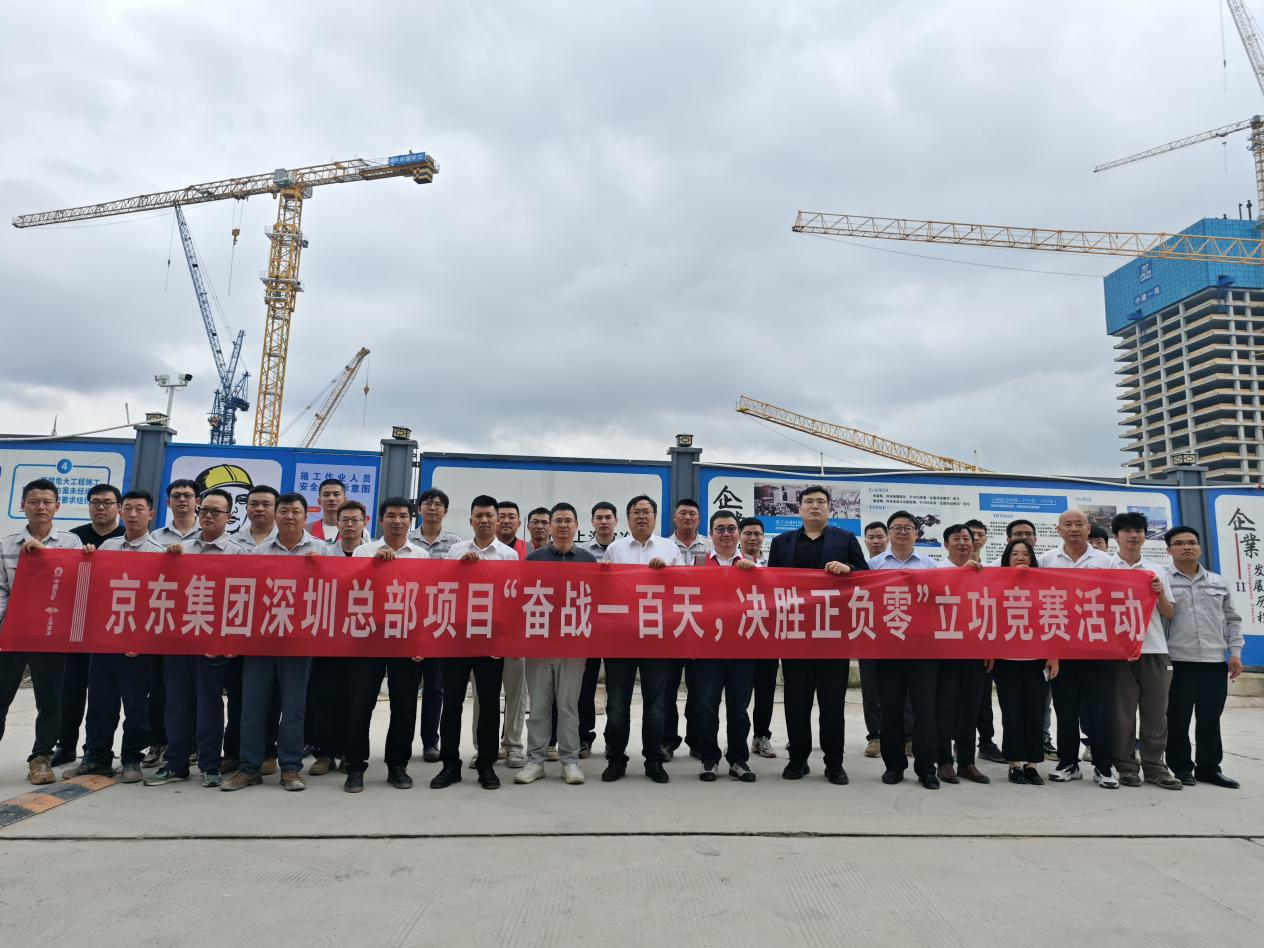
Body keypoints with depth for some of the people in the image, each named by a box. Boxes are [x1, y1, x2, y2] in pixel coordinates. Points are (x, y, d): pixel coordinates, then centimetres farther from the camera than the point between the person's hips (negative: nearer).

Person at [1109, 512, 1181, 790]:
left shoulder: (1156, 572, 14)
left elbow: (1169, 614, 14)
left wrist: (1160, 594, -4)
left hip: (1154, 648, 3)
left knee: (1155, 710, 6)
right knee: (1123, 710, 2)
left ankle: (1154, 765, 16)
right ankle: (1126, 766, 10)